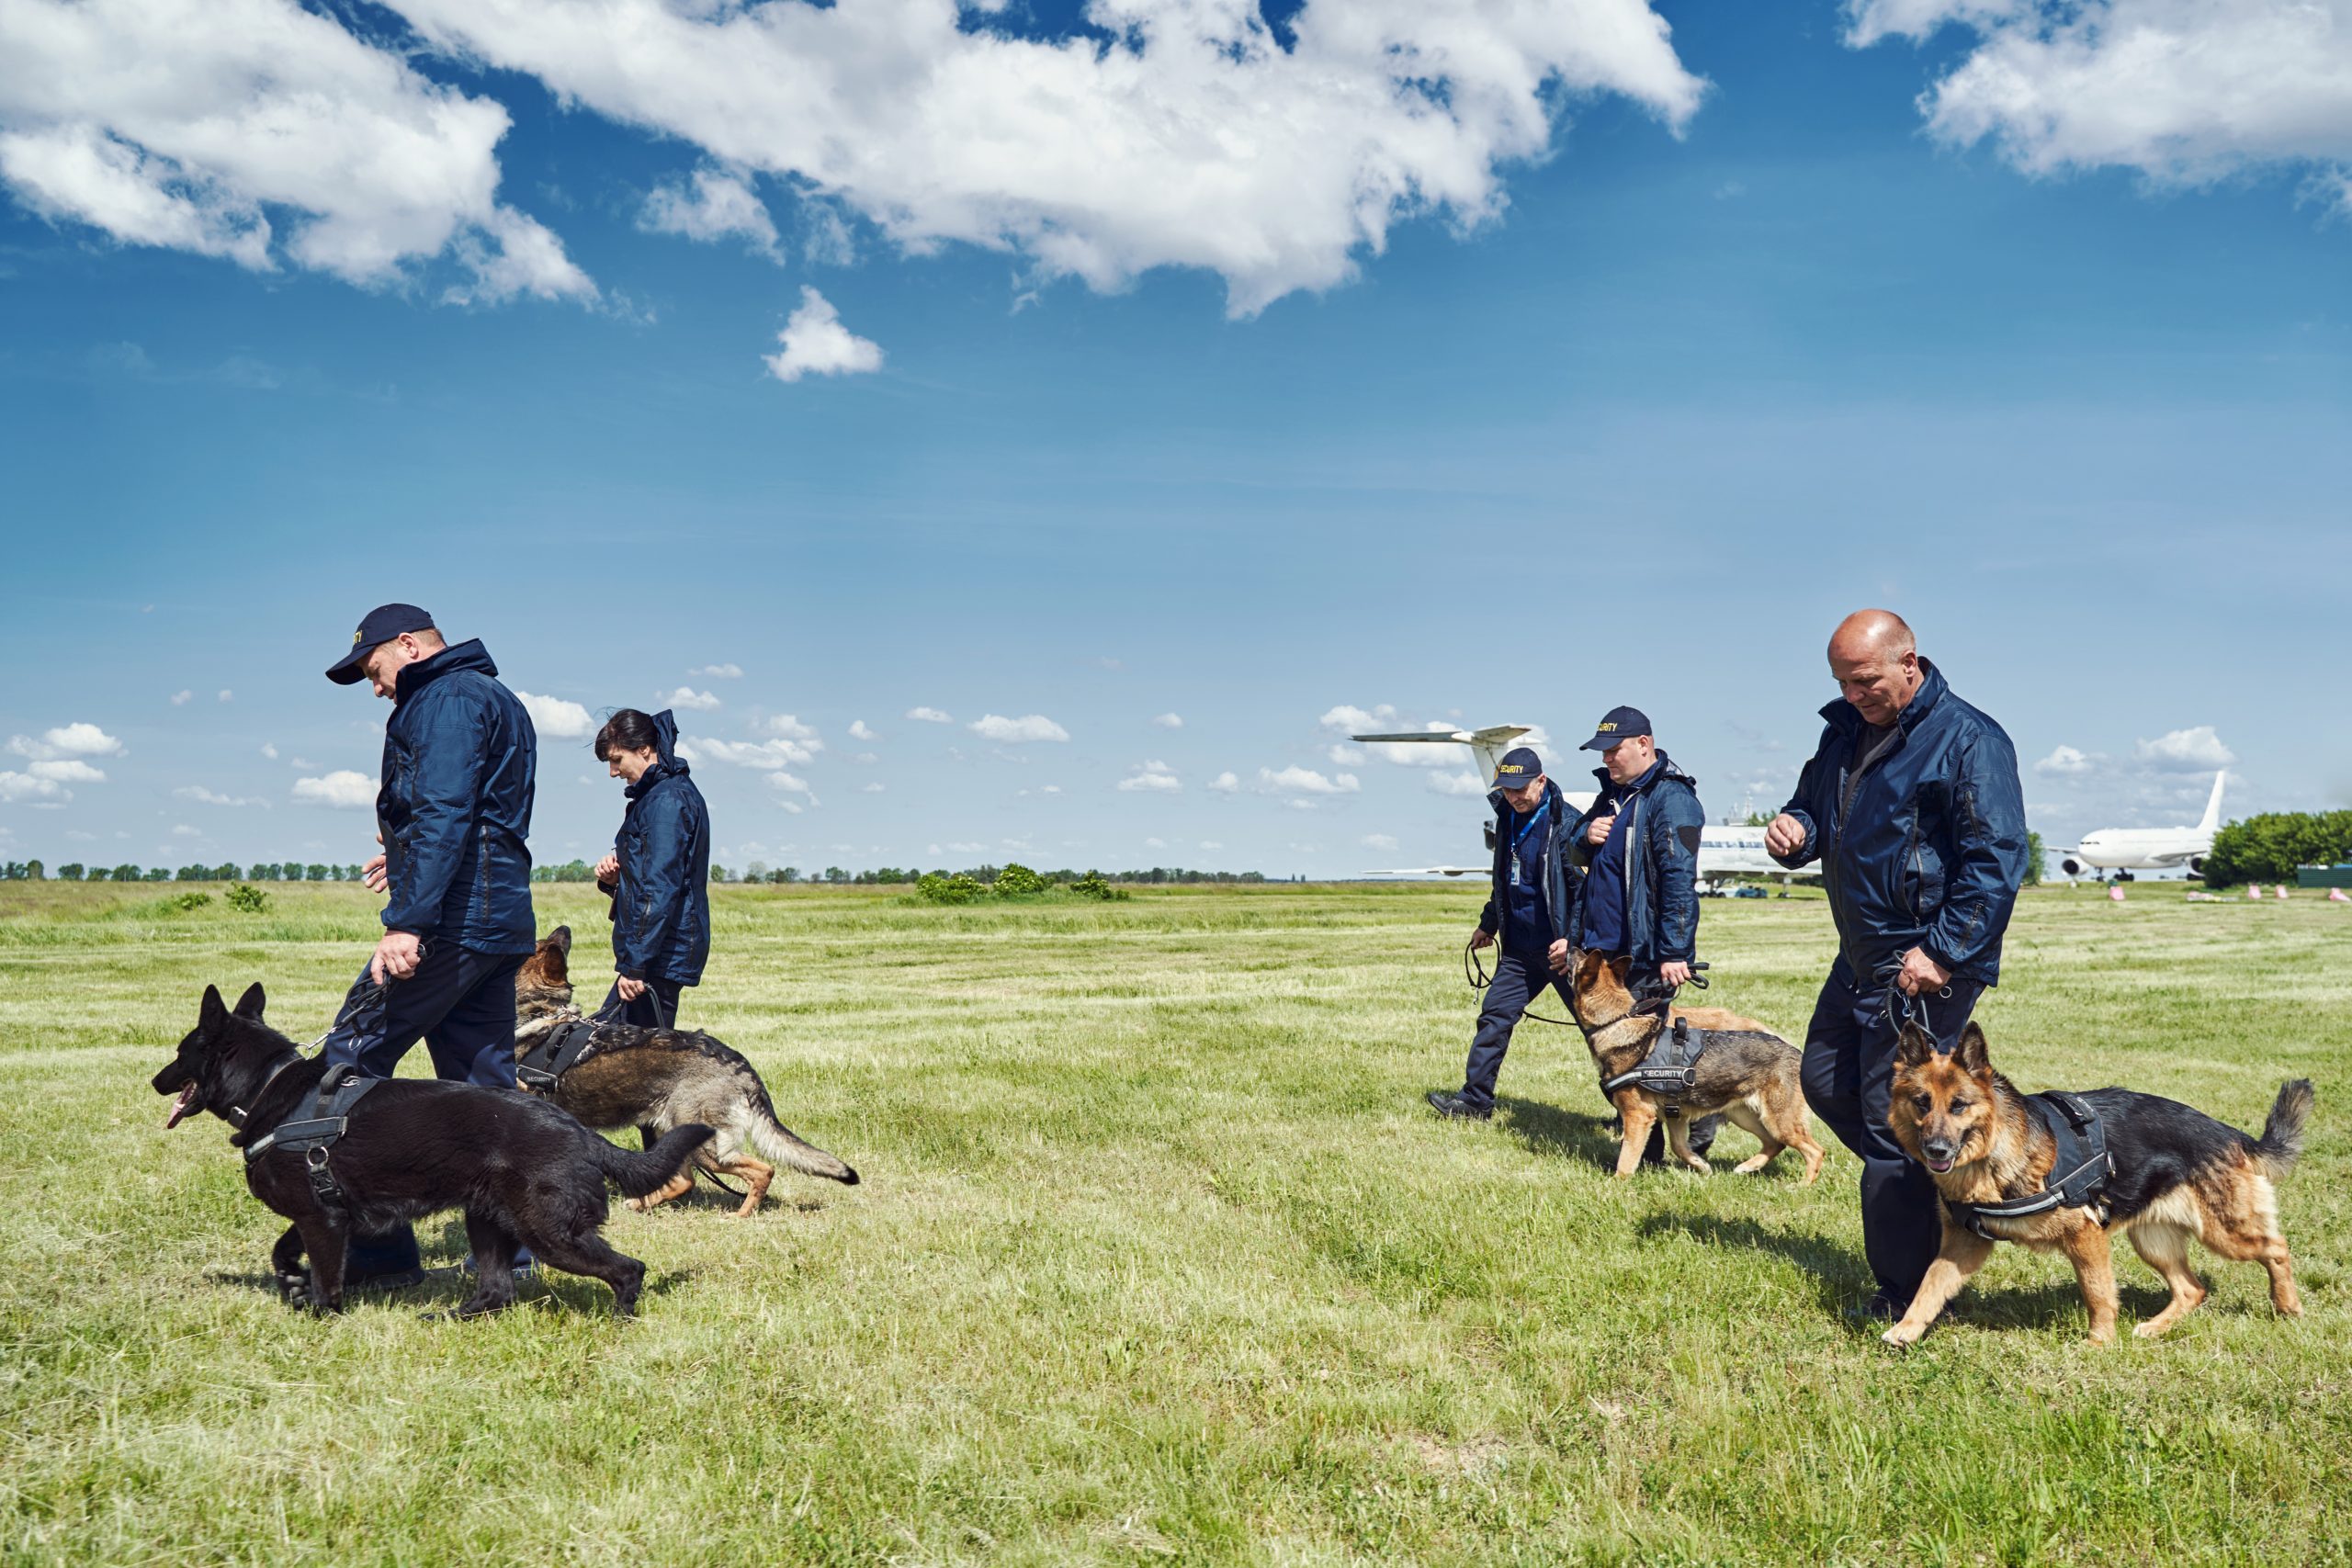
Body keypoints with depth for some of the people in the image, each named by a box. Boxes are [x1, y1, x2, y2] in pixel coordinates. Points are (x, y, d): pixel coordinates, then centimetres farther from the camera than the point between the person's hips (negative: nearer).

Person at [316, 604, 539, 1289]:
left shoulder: (448, 698, -8)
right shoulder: (496, 700, 23)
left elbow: (442, 815, -22)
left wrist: (408, 919, -28)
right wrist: (408, 864, 34)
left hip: (451, 922, -10)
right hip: (501, 923, 10)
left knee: (351, 1062, -4)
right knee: (484, 1086, 11)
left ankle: (377, 1249, -3)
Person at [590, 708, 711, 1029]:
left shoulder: (668, 800, -14)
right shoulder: (658, 794, 19)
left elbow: (662, 889, -21)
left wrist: (635, 964, -22)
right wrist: (614, 879, 4)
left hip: (662, 953, -10)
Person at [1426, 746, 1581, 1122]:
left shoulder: (1565, 823, -15)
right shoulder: (1508, 818, 9)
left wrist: (1573, 939, -23)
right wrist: (1488, 925, 30)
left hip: (1560, 948, -7)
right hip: (1519, 947, 7)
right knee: (1495, 1017, 6)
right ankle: (1474, 1100, 13)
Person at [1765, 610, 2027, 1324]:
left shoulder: (1967, 740, -15)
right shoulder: (1845, 729, 10)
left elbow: (1997, 860, -20)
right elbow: (1814, 804, 25)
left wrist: (1941, 951, -24)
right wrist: (1794, 829, 0)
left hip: (1925, 964, -9)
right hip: (1860, 957, 9)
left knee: (1891, 1121, -5)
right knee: (1826, 1083, 17)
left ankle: (1904, 1300, 7)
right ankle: (1930, 1185, 33)